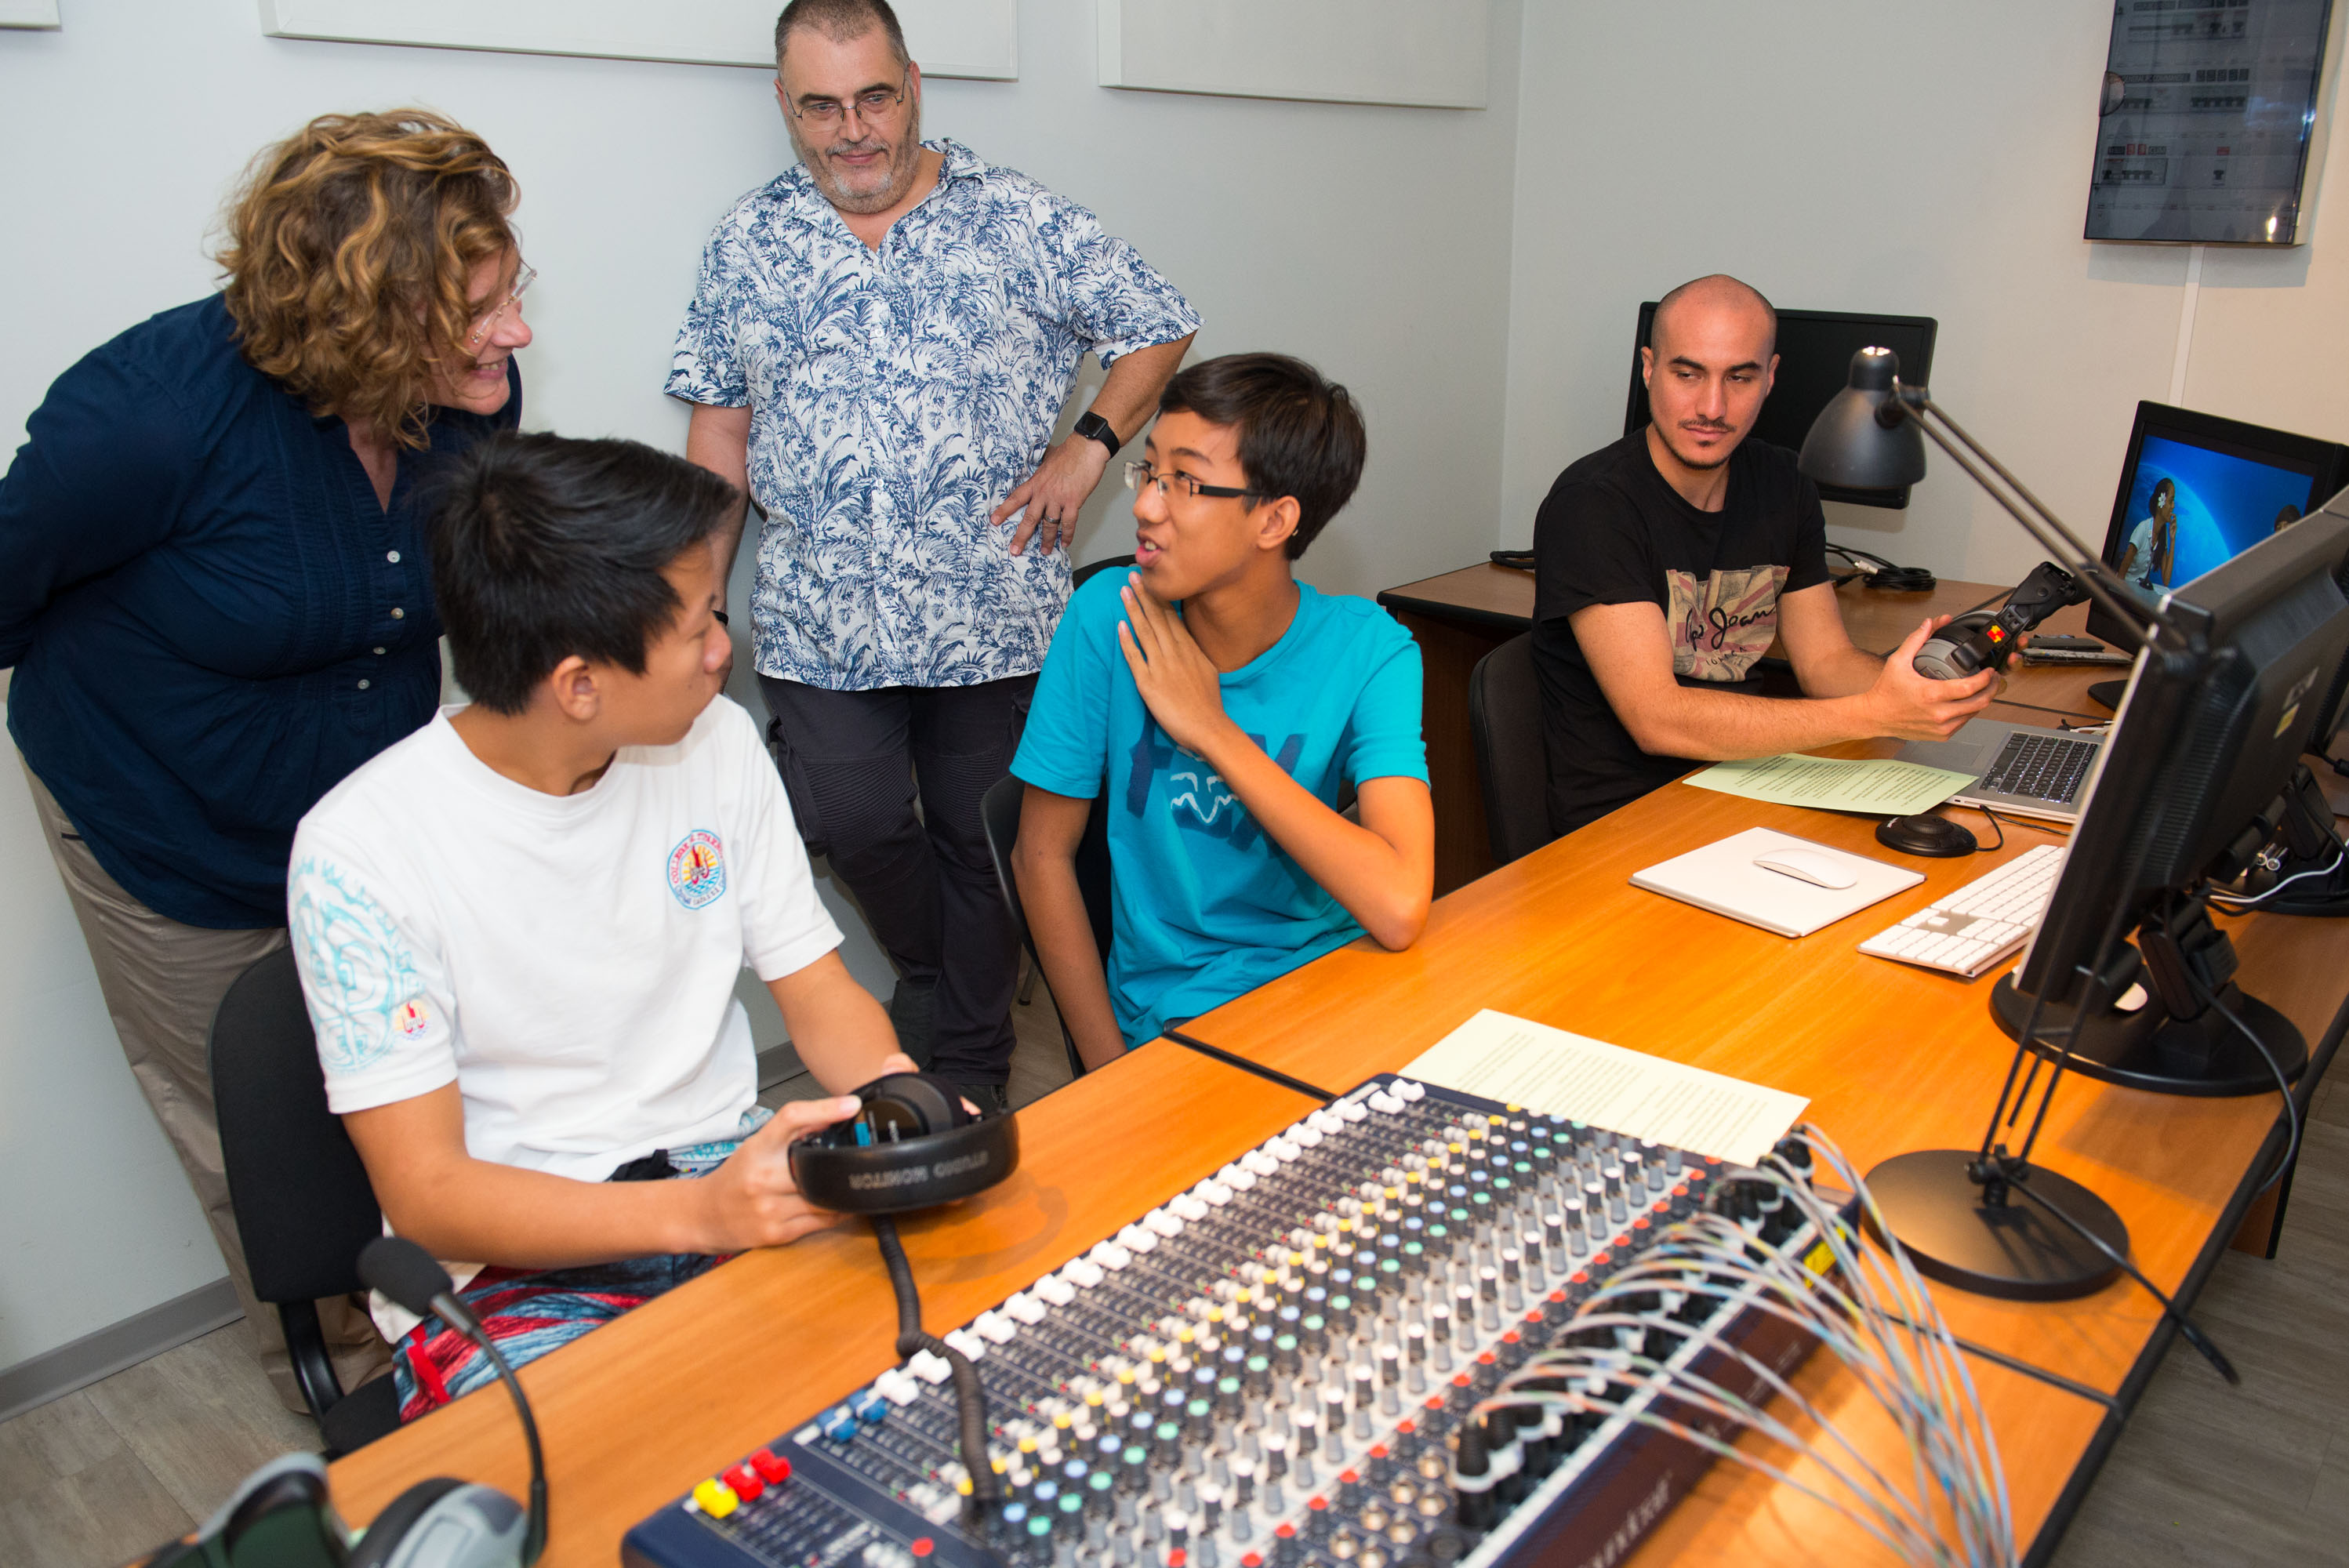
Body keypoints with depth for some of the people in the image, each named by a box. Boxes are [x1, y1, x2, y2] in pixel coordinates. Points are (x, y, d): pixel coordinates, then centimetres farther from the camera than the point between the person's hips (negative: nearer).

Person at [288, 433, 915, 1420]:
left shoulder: (717, 742, 2)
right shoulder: (360, 848, -14)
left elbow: (820, 994, 5)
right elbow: (424, 1192, -15)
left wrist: (896, 1089, -19)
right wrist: (698, 1212, -31)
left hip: (729, 1180, 5)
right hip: (506, 1260, -4)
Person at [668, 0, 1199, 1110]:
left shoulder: (1014, 219, 3)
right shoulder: (747, 246, 10)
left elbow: (1158, 325, 9)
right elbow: (720, 428, 11)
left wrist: (1090, 445, -2)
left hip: (993, 613, -1)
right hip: (819, 627, 2)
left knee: (979, 840, 6)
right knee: (854, 827, -6)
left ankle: (967, 1071, 24)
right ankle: (942, 981, 27)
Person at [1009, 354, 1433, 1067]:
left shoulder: (1366, 650, -11)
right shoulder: (1110, 615, -8)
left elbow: (1399, 909, -25)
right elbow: (1043, 855, -1)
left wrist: (1212, 727, -20)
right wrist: (1115, 1074, -7)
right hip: (1168, 1017, -1)